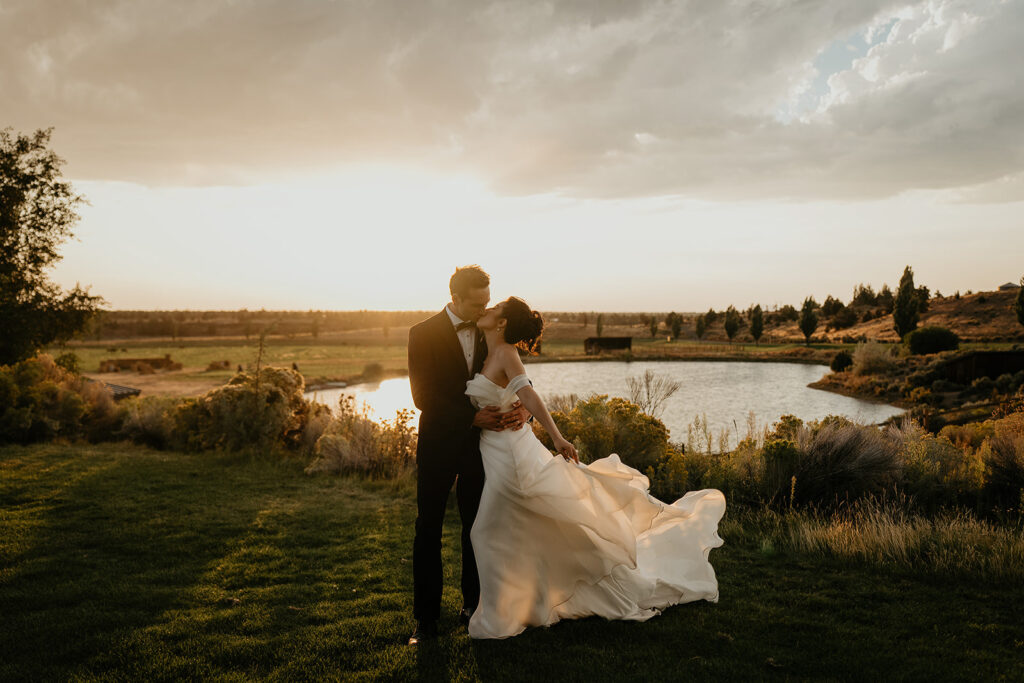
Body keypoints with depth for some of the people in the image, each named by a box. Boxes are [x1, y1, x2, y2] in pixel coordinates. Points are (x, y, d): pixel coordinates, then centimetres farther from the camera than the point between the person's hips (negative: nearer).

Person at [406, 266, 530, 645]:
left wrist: (522, 405, -17)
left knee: (477, 525, 11)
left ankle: (473, 603, 26)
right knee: (428, 528, 4)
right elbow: (422, 396, -15)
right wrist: (472, 416, -21)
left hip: (480, 442, 3)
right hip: (438, 443, -3)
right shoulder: (424, 333, -9)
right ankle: (426, 616, 14)